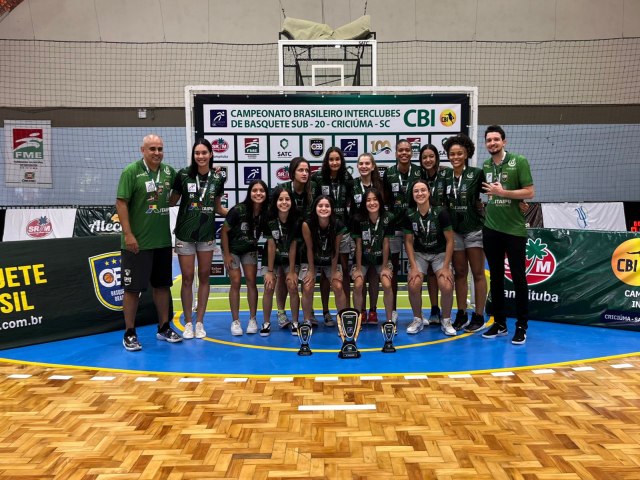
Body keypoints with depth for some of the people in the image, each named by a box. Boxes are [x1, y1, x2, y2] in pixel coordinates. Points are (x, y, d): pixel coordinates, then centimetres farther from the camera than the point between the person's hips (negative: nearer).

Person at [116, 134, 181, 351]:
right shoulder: (131, 171, -8)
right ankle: (129, 333, 12)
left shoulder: (169, 171, 7)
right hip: (137, 242, -5)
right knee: (133, 287, 2)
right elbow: (121, 203, -12)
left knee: (162, 284, 13)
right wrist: (127, 234, -17)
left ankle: (164, 328, 26)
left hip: (163, 241, 6)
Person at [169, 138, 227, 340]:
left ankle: (200, 322, 19)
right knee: (187, 278, 3)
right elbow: (172, 201, 1)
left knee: (204, 276, 8)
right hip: (185, 233, -2)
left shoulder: (218, 178, 1)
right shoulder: (183, 174, -7)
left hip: (207, 234, 2)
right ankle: (188, 323, 16)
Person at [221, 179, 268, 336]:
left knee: (251, 281, -3)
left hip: (250, 250, 3)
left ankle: (252, 319, 7)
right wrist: (226, 255, -14)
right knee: (236, 282, -6)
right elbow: (224, 231, -16)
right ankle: (235, 321, 4)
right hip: (232, 249, -3)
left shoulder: (266, 213, -17)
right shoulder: (238, 210, -27)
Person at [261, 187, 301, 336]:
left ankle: (295, 323, 5)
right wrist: (270, 271, -15)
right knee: (269, 288, -8)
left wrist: (292, 271, -13)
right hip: (272, 259, 0)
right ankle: (266, 323, 6)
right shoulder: (269, 220, -22)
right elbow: (271, 246, -17)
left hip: (290, 260, 0)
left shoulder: (296, 221, -19)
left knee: (293, 288, -9)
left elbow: (293, 247, -14)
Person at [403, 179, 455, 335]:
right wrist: (414, 267, -12)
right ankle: (418, 320, 2)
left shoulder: (440, 212, -18)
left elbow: (450, 240, -11)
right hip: (419, 253, 2)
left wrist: (446, 267, -15)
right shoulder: (409, 214, -11)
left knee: (447, 286, -24)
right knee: (413, 285, -23)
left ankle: (446, 321, 2)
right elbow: (408, 241, -3)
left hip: (440, 253, -1)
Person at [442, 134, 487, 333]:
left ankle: (479, 316, 8)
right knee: (460, 273, 10)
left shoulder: (476, 174, -8)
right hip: (455, 229, 4)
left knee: (477, 273, 2)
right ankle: (461, 315, 18)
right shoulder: (446, 176, 5)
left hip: (474, 229, -4)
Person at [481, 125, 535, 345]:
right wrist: (487, 207, 7)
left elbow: (529, 192, -11)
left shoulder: (519, 161, -6)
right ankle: (499, 323, 20)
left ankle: (521, 327, 10)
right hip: (491, 229, 5)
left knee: (518, 278, 1)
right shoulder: (485, 166, 9)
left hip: (514, 229, -5)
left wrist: (503, 192, -18)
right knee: (496, 277, 10)